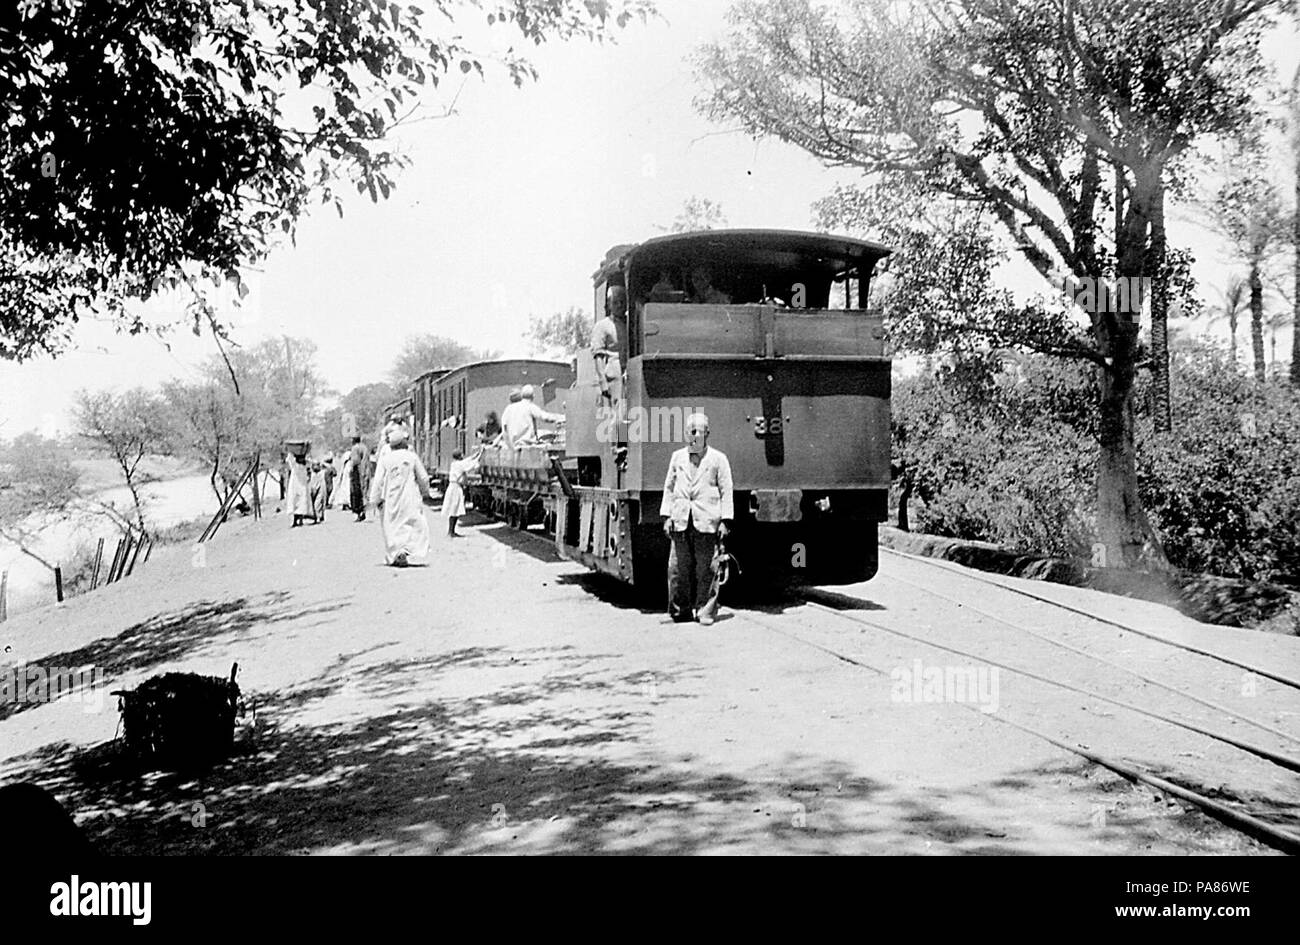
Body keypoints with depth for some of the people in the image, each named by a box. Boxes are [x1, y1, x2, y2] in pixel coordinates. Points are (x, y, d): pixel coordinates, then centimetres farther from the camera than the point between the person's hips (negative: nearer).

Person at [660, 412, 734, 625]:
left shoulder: (718, 459, 5)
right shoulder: (677, 457, 15)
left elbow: (726, 491, 3)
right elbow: (669, 487, 18)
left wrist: (725, 521, -3)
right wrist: (666, 516, 10)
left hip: (707, 522, -3)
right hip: (680, 522, 3)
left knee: (706, 570, -2)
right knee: (678, 569, 3)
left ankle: (706, 611, 7)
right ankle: (680, 610, 15)